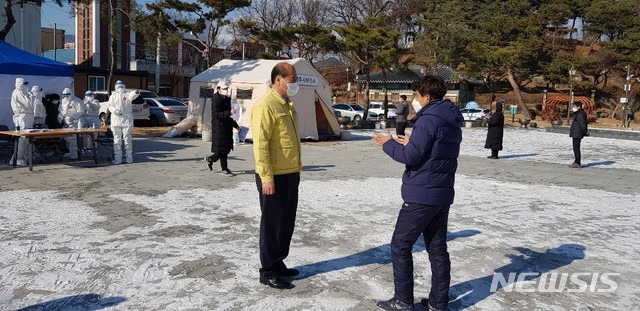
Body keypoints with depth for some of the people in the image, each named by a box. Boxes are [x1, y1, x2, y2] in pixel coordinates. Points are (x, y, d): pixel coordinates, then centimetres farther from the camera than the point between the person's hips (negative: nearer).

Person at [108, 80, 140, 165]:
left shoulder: (127, 94, 6)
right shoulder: (113, 96, 14)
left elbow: (132, 95, -18)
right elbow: (110, 106, 4)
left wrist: (136, 93, -43)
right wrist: (115, 110, -19)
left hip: (127, 119, -2)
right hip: (116, 120, 2)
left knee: (127, 139, 1)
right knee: (117, 140, 2)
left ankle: (129, 158, 7)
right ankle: (117, 158, 5)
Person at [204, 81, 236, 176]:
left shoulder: (227, 99, 14)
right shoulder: (216, 100, -13)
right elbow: (216, 115, -23)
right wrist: (229, 112, -30)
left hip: (227, 127, 9)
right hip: (219, 128, -9)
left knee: (227, 148, 11)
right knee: (222, 149, -3)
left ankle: (210, 159, 28)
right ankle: (224, 169, 9)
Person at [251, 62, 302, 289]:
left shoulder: (286, 105, 15)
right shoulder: (265, 106, -16)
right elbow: (260, 144, -20)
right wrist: (267, 177, -23)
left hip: (290, 175, 9)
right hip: (274, 177, -9)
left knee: (286, 223, 16)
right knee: (272, 224, 1)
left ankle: (278, 263, 30)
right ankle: (268, 271, 13)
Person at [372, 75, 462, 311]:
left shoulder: (428, 120, -16)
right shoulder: (452, 123, 14)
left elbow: (411, 157, -18)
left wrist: (389, 144, -3)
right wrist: (411, 144, 15)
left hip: (421, 195, -9)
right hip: (442, 194, 9)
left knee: (400, 245, 2)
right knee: (437, 248, 13)